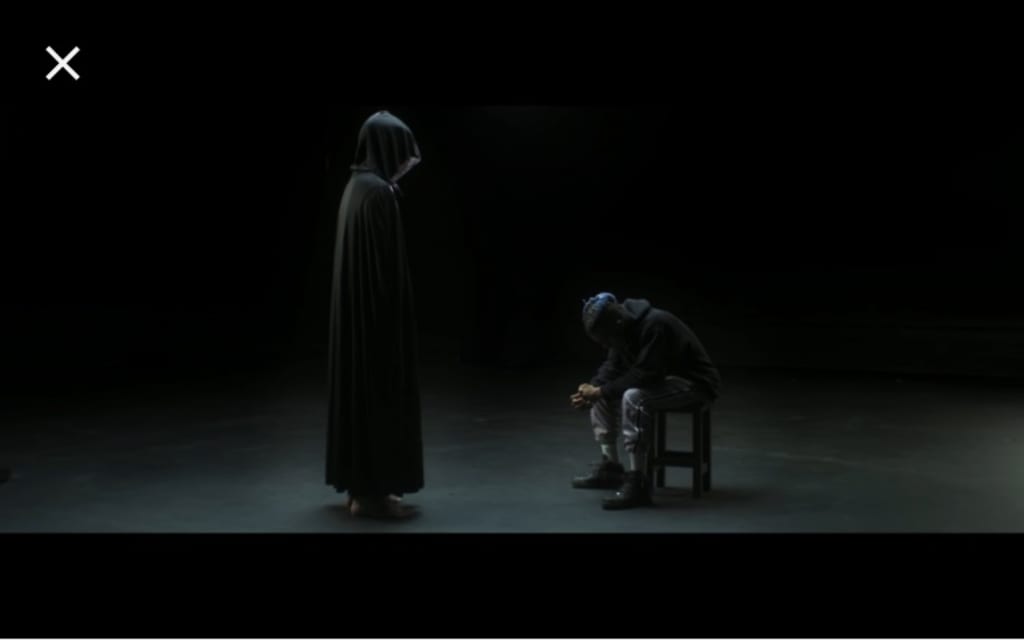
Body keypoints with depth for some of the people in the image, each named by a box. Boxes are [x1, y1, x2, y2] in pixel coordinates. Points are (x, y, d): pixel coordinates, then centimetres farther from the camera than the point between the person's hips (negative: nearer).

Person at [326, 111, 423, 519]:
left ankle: (360, 484, 23)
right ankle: (372, 492, 6)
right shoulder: (378, 192, -18)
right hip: (375, 310, -10)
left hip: (357, 308, 10)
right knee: (377, 393, -2)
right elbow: (386, 264, -20)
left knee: (360, 391, 14)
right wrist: (393, 318, -17)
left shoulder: (358, 186, 13)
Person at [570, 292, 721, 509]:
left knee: (634, 398, -33)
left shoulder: (655, 325, -30)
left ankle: (638, 483, -28)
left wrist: (601, 391, -27)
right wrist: (592, 389, -14)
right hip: (660, 378, 9)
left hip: (693, 382, -9)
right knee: (602, 395, -1)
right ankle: (610, 466, 6)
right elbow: (613, 367, 4)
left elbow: (644, 374, -32)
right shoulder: (624, 328, -2)